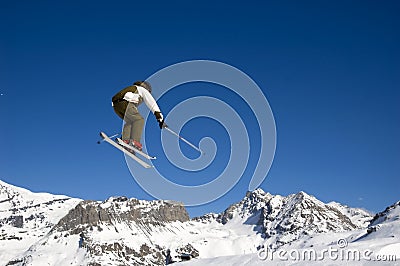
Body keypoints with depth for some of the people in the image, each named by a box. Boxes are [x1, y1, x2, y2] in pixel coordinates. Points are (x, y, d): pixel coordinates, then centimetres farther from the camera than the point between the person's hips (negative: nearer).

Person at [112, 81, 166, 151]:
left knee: (130, 121, 22)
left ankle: (125, 140, 5)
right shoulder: (143, 90, 23)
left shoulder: (131, 89, 43)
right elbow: (152, 103, 16)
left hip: (115, 105, 8)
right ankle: (134, 141, -20)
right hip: (125, 103, -8)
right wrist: (160, 118, 14)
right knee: (139, 120, -3)